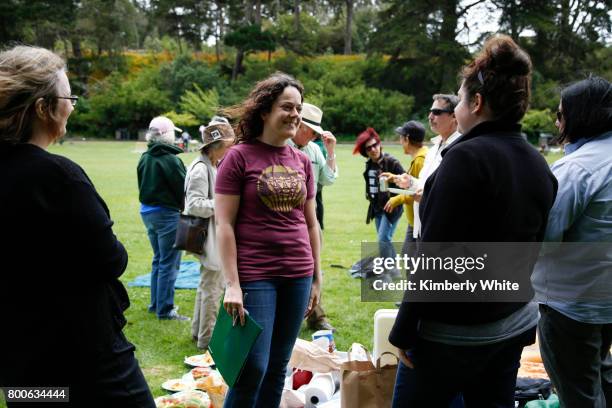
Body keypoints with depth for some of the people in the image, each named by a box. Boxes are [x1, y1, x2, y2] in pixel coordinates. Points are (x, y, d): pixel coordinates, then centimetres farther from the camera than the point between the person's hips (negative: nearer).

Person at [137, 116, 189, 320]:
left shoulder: (144, 158, 7)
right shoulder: (170, 160, -18)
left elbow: (142, 186, 13)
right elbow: (184, 188, -14)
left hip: (147, 211, 8)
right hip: (167, 213, -8)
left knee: (158, 259, 20)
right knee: (169, 263, -1)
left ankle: (156, 303, 28)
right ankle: (165, 309, 3)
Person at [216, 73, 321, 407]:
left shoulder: (302, 161, 9)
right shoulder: (239, 157, -6)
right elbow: (224, 225, -8)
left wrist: (317, 277, 14)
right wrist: (232, 285, -13)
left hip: (298, 276, 5)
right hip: (255, 276, -5)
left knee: (278, 367, 12)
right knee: (253, 367, -4)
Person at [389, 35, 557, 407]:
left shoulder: (467, 157, -18)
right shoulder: (540, 167, 6)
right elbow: (530, 252, 14)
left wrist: (404, 330, -13)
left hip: (453, 333, -7)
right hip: (515, 326, 8)